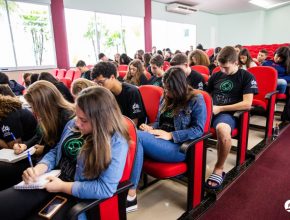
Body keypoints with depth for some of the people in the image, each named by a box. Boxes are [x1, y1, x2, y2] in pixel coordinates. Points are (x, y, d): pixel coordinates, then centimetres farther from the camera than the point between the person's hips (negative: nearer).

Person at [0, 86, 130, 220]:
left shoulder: (116, 142, -21)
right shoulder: (73, 124, 0)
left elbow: (106, 188, -23)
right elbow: (56, 151, 13)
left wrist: (63, 187, -19)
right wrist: (39, 168, -7)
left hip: (78, 198, -6)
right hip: (51, 182, 6)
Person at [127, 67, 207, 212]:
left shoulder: (196, 100, 0)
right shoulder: (165, 98, 18)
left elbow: (198, 130, -8)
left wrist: (170, 135, -17)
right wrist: (151, 128, 0)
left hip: (179, 147, -6)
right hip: (158, 140, 6)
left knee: (137, 136, -31)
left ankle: (131, 195, -28)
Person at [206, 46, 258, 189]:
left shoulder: (247, 77, 3)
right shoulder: (216, 76, 16)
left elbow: (247, 104, -8)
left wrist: (220, 108, -12)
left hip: (229, 113, -4)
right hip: (211, 111, 5)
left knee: (222, 129, -40)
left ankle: (219, 169, -19)